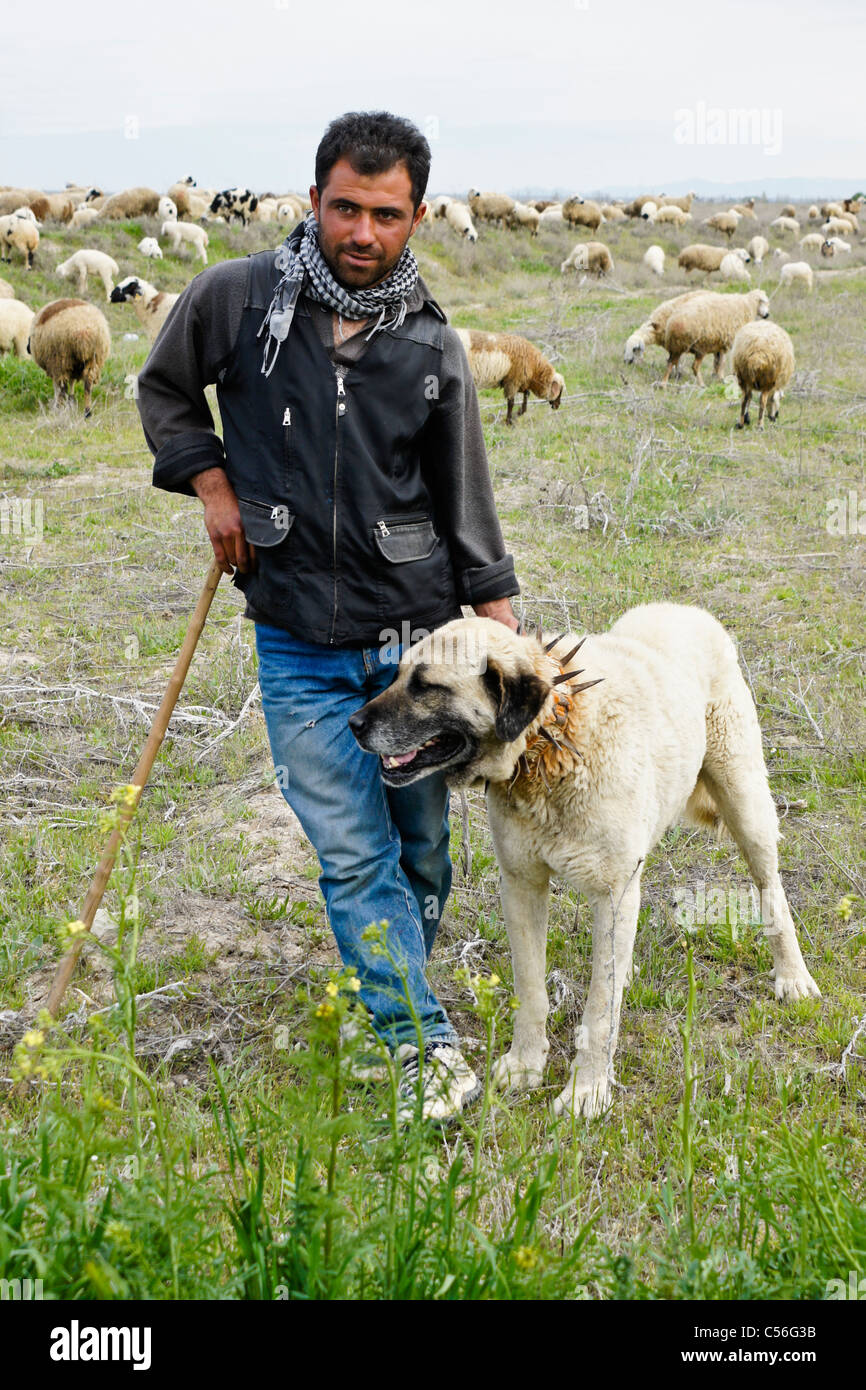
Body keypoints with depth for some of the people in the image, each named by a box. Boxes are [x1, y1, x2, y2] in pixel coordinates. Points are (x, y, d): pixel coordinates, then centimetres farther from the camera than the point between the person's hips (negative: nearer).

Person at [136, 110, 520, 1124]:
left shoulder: (433, 347, 1)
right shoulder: (235, 298, -4)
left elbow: (464, 499, 9)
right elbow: (163, 389, 14)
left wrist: (499, 623, 4)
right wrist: (212, 482, 0)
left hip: (417, 636, 2)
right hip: (299, 648, -1)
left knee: (420, 847, 11)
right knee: (353, 857, -5)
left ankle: (398, 997, 33)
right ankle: (426, 1046, 4)